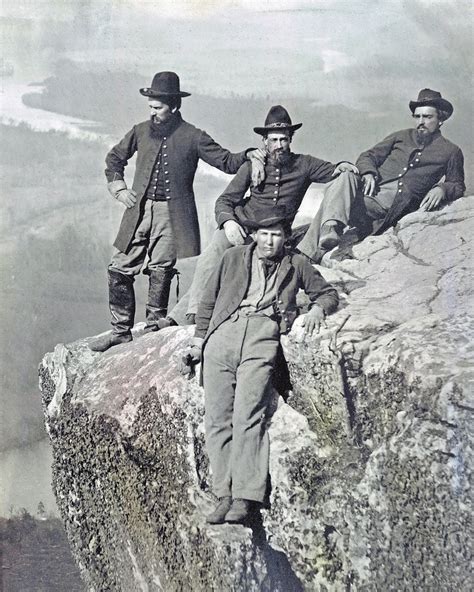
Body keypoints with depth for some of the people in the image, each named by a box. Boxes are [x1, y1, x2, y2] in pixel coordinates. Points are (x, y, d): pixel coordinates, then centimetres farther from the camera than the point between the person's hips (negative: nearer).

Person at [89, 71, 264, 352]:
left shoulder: (192, 137, -1)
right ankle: (121, 330, 14)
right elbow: (115, 158, 24)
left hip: (172, 215, -3)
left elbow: (226, 161, -1)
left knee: (160, 273, 1)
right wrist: (118, 187, 11)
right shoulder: (141, 131, 9)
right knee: (120, 270, 1)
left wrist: (250, 156, -19)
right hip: (139, 211, 4)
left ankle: (155, 328, 17)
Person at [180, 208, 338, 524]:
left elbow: (328, 293, 29)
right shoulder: (234, 257, 25)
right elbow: (209, 300, 26)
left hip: (263, 335, -2)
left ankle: (246, 497, -23)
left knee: (248, 416, -19)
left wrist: (317, 310, 7)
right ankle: (225, 494, -10)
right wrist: (199, 340, 18)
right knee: (218, 418, -10)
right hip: (224, 331, 2)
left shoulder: (296, 263, 24)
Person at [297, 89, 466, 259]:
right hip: (373, 192, 3)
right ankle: (330, 229, -49)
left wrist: (441, 189, -4)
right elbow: (367, 157, 22)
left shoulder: (451, 152, 19)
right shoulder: (401, 136, 26)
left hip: (400, 204, -3)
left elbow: (458, 186, 20)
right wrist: (368, 173, -1)